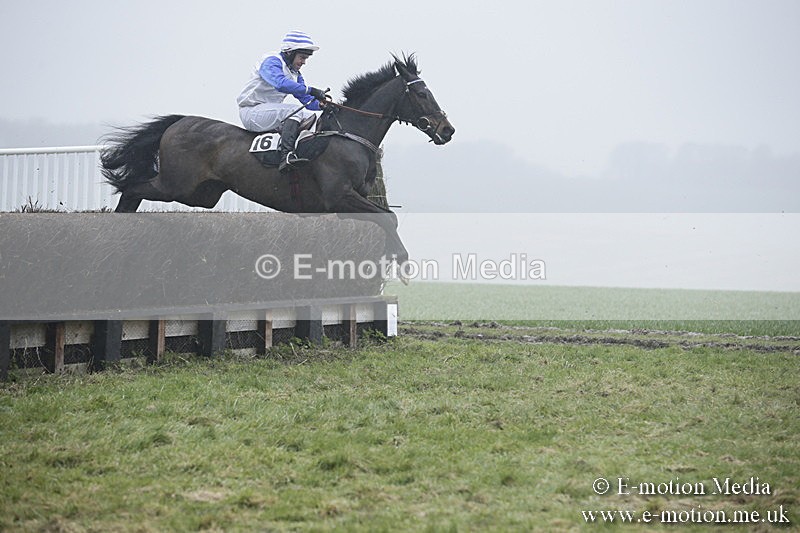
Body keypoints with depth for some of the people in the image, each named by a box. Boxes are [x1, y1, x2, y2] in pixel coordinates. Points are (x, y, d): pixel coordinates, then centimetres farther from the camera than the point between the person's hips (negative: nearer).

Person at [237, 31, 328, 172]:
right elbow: (280, 83, -33)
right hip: (251, 111, -10)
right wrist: (310, 90, -37)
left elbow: (308, 102, 11)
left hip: (270, 112, 10)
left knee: (311, 117, 3)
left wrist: (320, 104, -13)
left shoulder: (295, 75, 16)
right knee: (294, 111, -30)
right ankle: (286, 156, -43)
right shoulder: (271, 61, -13)